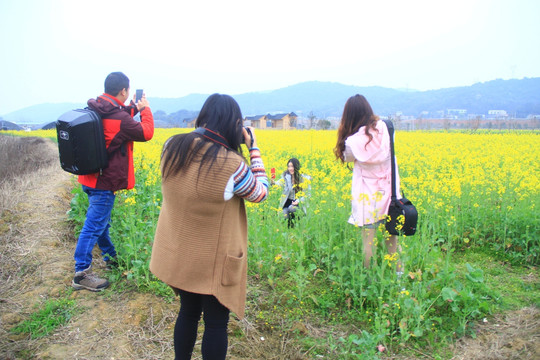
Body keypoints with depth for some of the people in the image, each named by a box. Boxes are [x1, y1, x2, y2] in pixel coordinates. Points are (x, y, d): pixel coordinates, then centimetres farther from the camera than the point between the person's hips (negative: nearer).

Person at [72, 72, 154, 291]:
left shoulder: (94, 111, 3)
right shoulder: (120, 119, -22)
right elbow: (146, 133, -9)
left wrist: (134, 108, 15)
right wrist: (145, 109, 4)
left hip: (91, 177, 10)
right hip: (105, 181, -10)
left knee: (101, 219, 21)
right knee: (94, 225, -3)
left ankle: (110, 257, 38)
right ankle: (81, 274, 5)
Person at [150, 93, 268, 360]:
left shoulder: (172, 147, -11)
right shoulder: (231, 165, -27)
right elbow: (261, 193, -8)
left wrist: (203, 134, 8)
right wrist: (253, 147, -3)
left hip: (177, 257, 6)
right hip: (214, 264, -5)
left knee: (187, 313, 25)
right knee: (216, 324, 15)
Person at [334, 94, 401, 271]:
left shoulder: (352, 142, -18)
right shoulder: (384, 127, -6)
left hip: (367, 196, -4)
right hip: (389, 191, 4)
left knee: (368, 240, 6)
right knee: (391, 236, 17)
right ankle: (398, 273, 28)